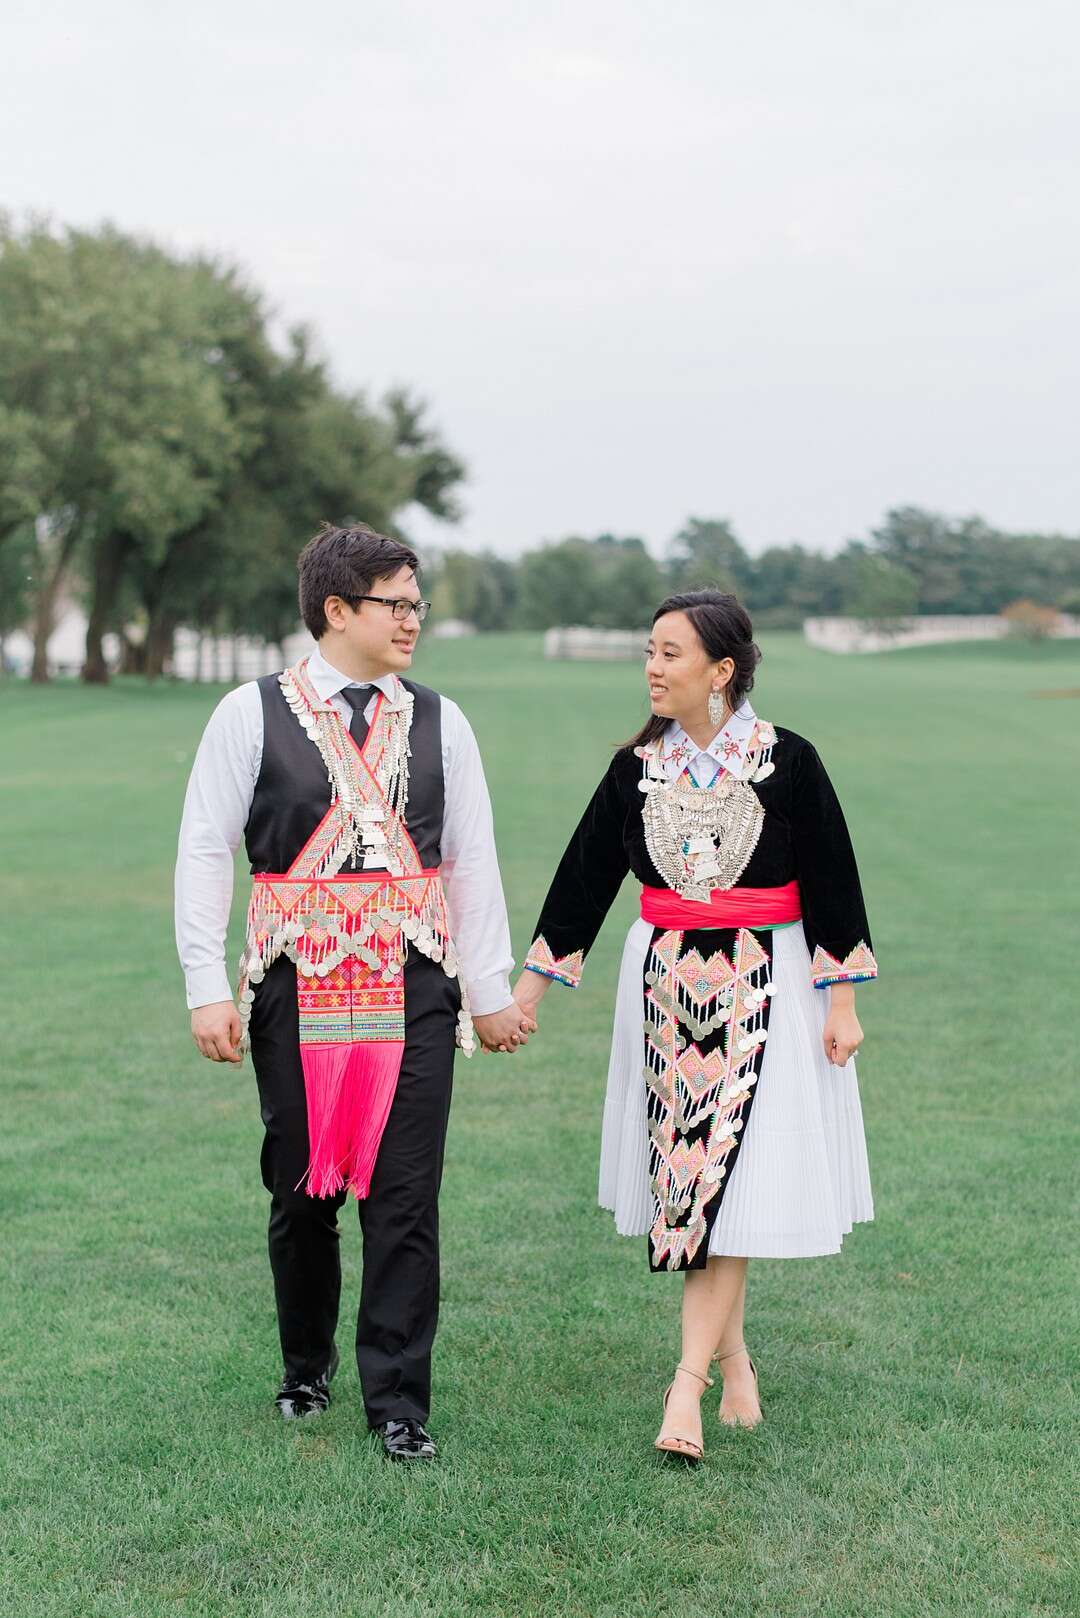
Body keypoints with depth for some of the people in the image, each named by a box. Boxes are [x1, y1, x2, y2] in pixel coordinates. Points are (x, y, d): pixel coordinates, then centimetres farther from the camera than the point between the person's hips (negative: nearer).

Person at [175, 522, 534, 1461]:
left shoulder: (438, 721, 7)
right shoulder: (252, 714, -1)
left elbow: (473, 861, 10)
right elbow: (203, 852, 0)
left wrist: (491, 991, 8)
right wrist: (207, 988, -6)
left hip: (414, 989, 1)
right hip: (295, 990, -1)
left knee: (406, 1199, -1)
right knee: (301, 1191, 9)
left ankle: (399, 1402, 10)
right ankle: (306, 1367, 31)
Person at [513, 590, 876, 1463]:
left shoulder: (787, 761, -7)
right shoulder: (637, 767, 3)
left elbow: (831, 880, -3)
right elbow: (585, 874, 8)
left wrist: (842, 998, -5)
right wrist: (531, 985, 9)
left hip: (762, 988, -4)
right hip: (665, 982, 4)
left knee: (727, 1173, -9)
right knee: (683, 1170, 7)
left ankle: (689, 1382, -9)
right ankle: (734, 1360, 22)